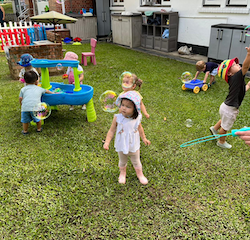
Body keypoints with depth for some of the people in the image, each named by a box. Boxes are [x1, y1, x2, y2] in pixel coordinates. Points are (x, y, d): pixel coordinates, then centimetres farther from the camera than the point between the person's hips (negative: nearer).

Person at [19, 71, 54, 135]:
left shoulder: (23, 89, 17)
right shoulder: (39, 88, 21)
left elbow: (20, 98, 9)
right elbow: (46, 91, 38)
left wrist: (21, 105, 26)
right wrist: (52, 93, 57)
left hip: (25, 107, 1)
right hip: (35, 107, -1)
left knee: (25, 120, 17)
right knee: (38, 119, 20)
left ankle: (25, 131, 30)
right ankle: (39, 129, 34)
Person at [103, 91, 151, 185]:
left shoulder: (137, 118, -18)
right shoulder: (117, 118, -24)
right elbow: (112, 130, -14)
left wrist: (144, 138, 13)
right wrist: (107, 142, -23)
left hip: (134, 146, 0)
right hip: (121, 146, 0)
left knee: (136, 162, 22)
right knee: (122, 161, 25)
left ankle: (140, 174, 48)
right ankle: (122, 174, 53)